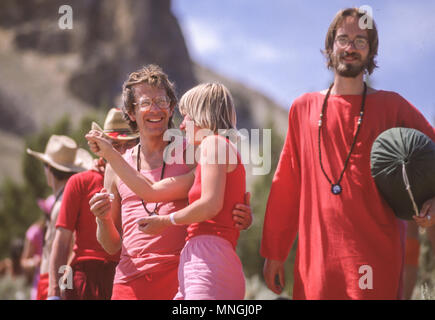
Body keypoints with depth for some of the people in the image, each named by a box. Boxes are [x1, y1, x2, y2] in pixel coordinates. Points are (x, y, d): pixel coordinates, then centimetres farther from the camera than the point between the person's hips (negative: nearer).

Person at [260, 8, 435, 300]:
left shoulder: (391, 106, 8)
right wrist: (274, 252, 11)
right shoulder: (303, 108, 13)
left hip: (375, 256, -2)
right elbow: (286, 186, 14)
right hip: (316, 255, 2)